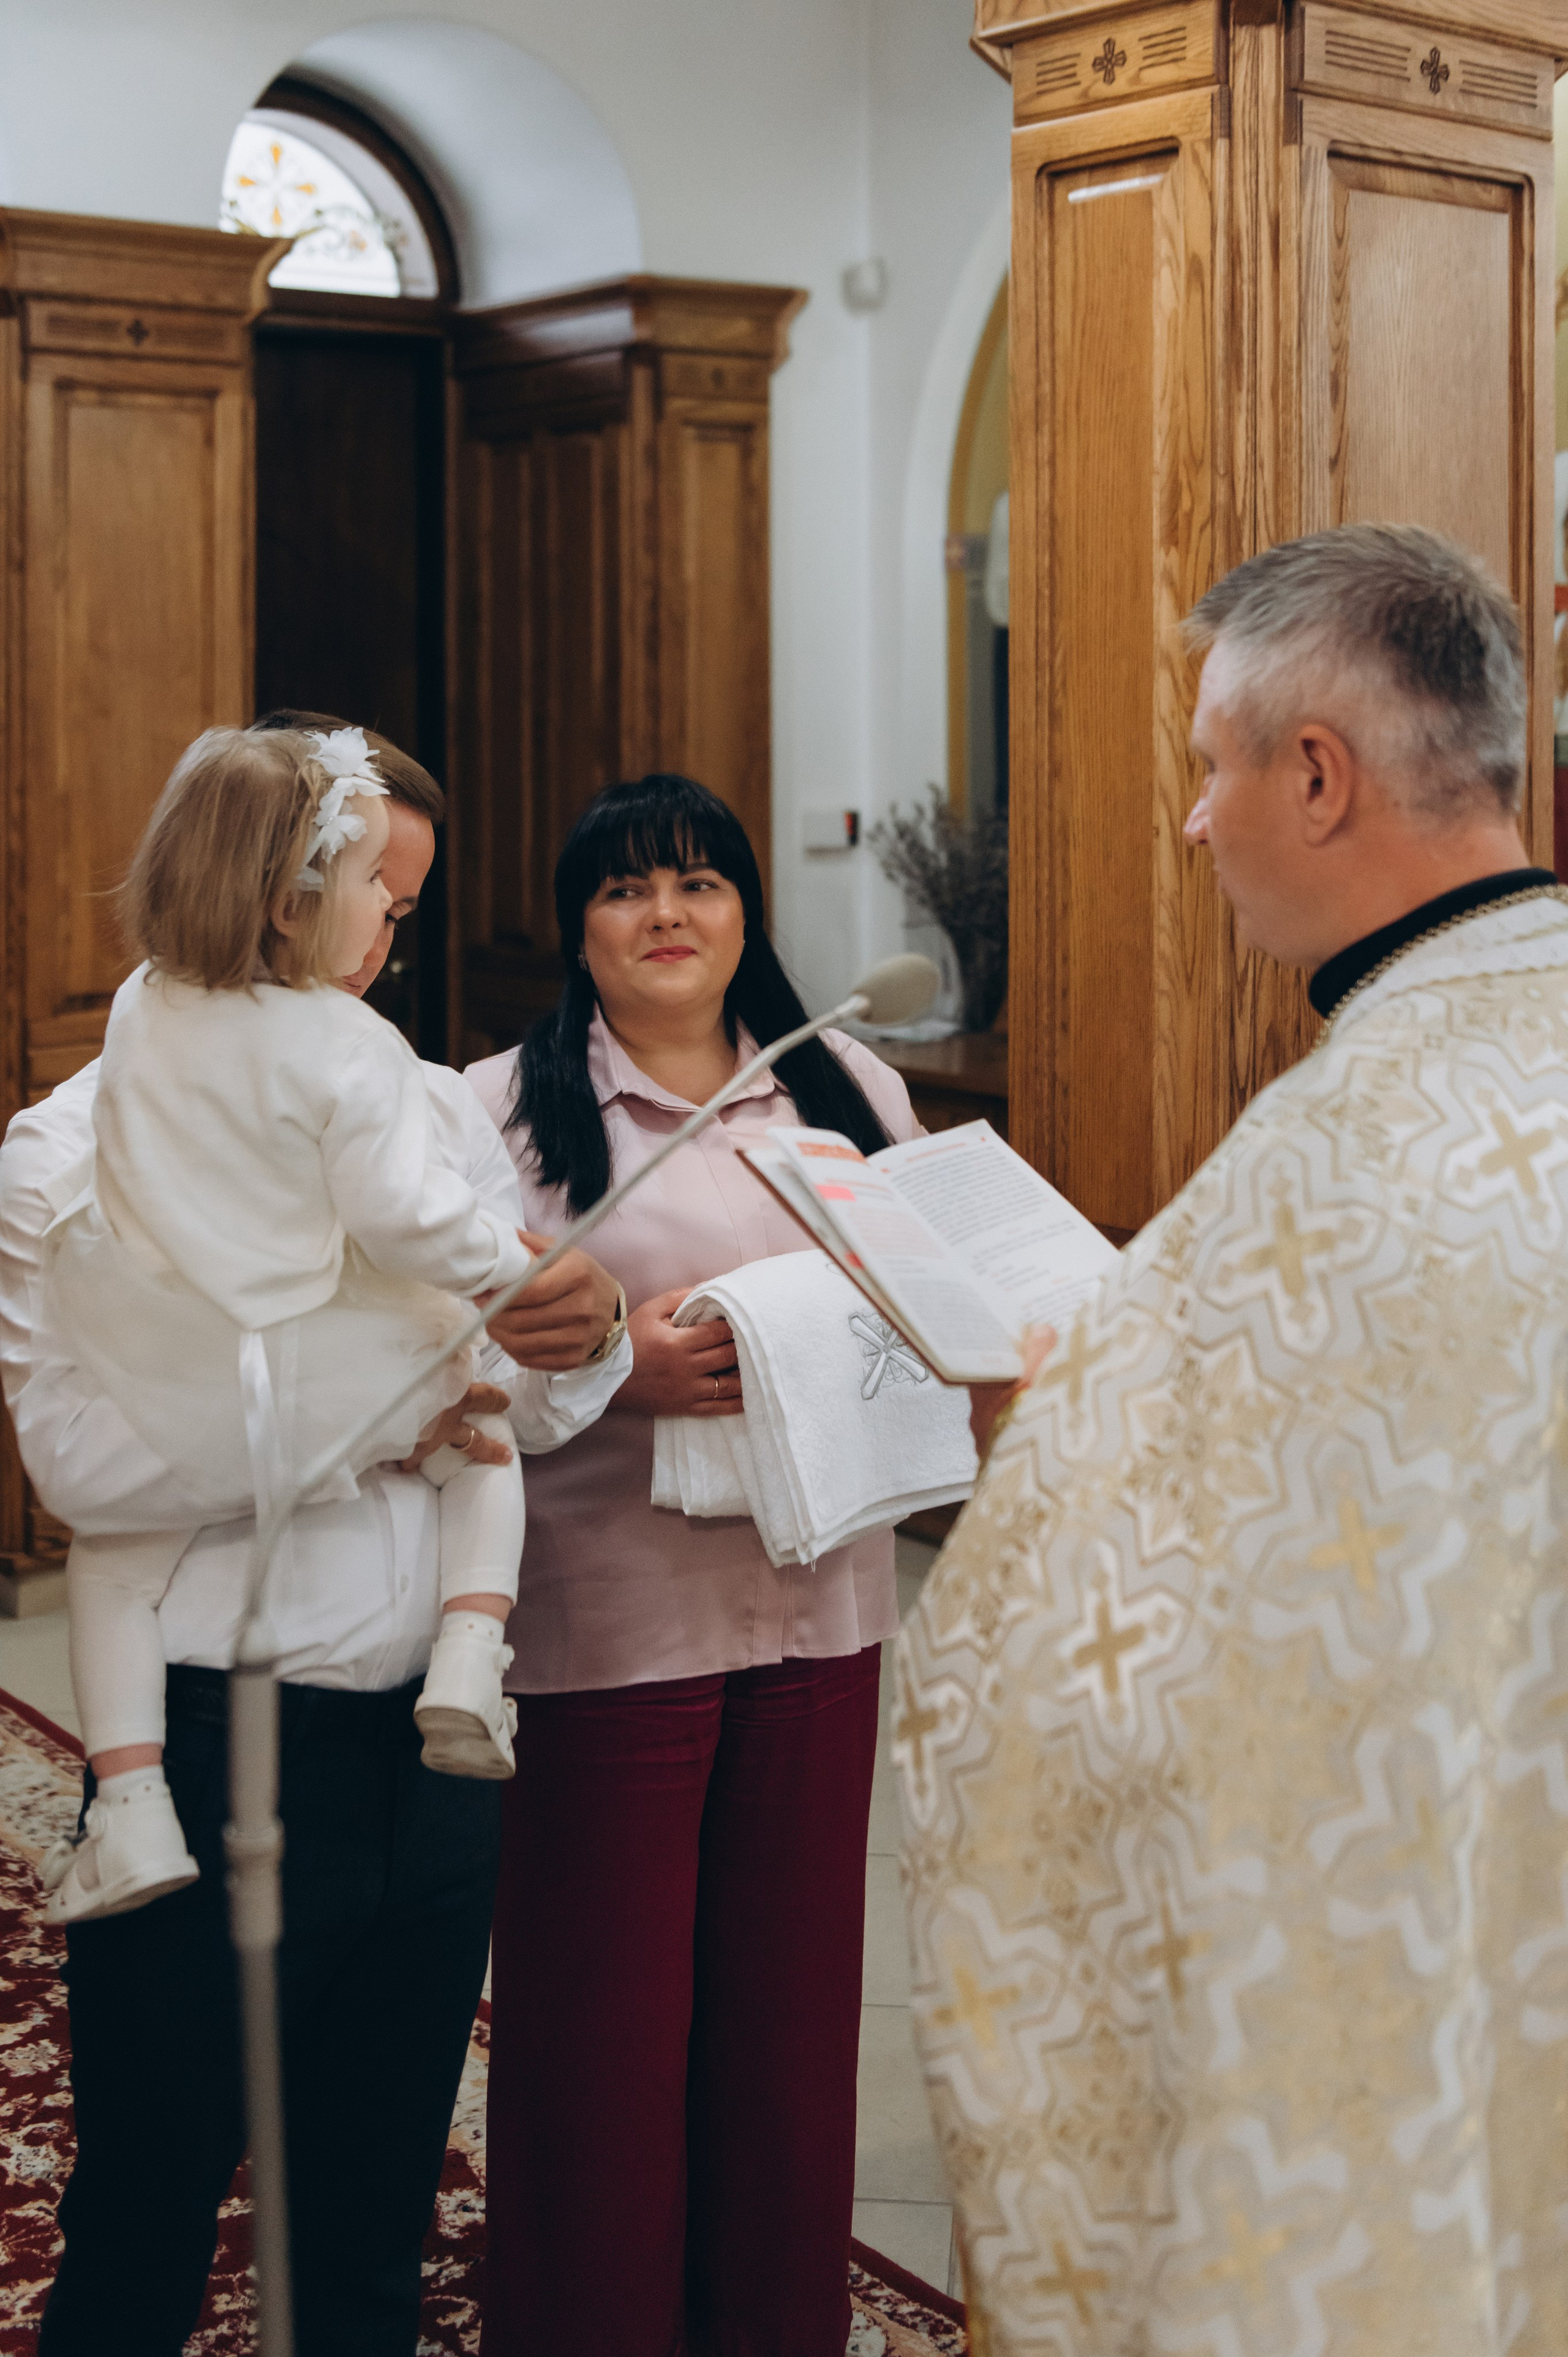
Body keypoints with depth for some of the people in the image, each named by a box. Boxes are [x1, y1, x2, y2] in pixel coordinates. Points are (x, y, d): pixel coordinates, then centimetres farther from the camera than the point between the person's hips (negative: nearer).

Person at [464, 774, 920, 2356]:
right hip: (608, 1617, -4)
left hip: (817, 1606, 4)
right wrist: (618, 1368, -21)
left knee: (791, 1986, 11)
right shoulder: (506, 1107, -1)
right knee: (606, 2000, 3)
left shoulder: (852, 1091, 12)